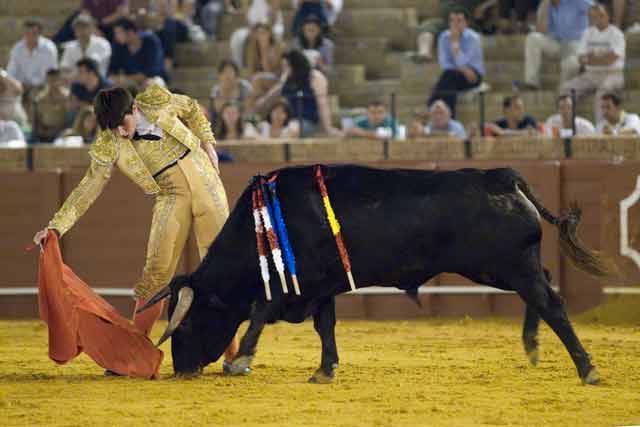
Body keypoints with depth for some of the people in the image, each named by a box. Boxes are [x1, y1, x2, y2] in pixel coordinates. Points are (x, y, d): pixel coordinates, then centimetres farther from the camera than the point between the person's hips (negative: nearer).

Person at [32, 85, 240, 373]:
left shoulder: (157, 101, -10)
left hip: (206, 184, 1)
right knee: (156, 273, -11)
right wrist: (56, 227, -23)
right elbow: (88, 188, -14)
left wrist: (207, 144, 5)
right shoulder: (108, 146, -13)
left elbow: (192, 109, 11)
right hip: (172, 198, -1)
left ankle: (232, 354, 8)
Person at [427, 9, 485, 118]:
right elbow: (444, 63, -4)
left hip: (473, 75, -3)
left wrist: (455, 41, -23)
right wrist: (462, 69, -19)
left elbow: (461, 63, -20)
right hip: (454, 74, 3)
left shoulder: (473, 38, -10)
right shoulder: (444, 37, 3)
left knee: (450, 75, -34)